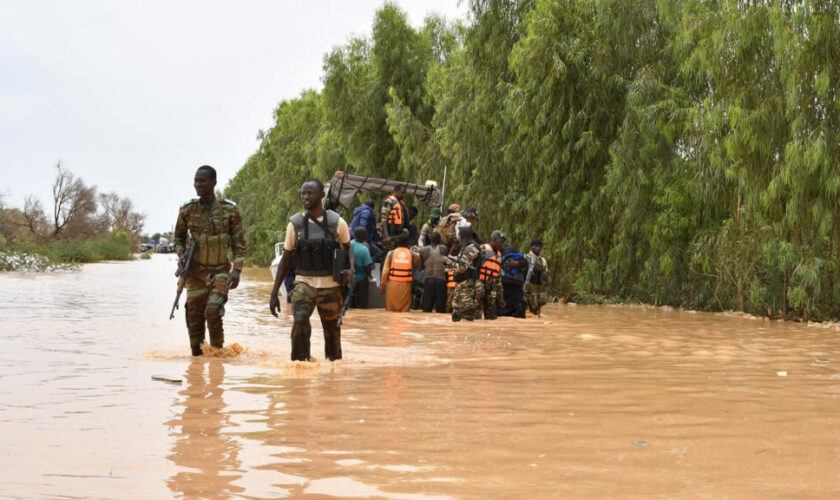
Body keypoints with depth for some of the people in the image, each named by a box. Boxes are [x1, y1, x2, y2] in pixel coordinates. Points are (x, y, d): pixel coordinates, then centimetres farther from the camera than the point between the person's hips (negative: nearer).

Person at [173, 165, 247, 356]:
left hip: (220, 272, -2)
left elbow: (239, 243, -1)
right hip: (195, 272, 2)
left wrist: (237, 269, -12)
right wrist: (181, 254, -4)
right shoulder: (187, 210, 1)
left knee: (212, 312, -19)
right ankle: (197, 355, 15)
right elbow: (179, 237, 16)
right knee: (194, 318, 1)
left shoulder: (229, 210, -4)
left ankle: (218, 350, 2)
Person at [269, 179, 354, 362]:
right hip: (304, 284, -1)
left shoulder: (337, 222, -3)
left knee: (332, 332, 9)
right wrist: (274, 293, 2)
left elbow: (348, 248, 13)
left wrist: (351, 269, -10)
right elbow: (286, 259, 6)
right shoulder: (295, 223, -1)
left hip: (330, 286, 1)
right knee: (300, 321, -27)